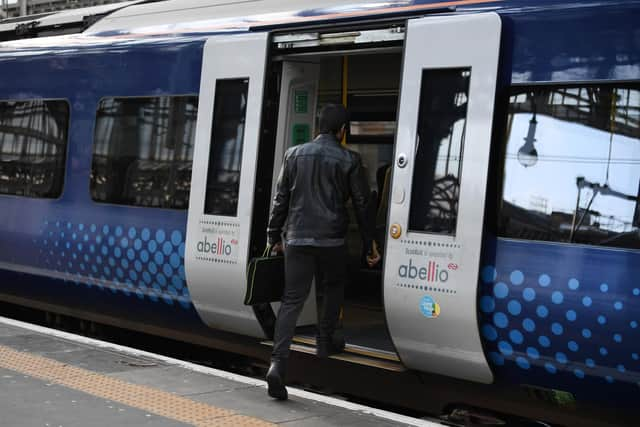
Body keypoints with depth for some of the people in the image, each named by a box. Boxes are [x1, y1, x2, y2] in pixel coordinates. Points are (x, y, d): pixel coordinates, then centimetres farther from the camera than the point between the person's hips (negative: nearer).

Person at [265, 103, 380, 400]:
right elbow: (362, 204, 3)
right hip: (332, 240, -2)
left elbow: (281, 199, 8)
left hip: (297, 239, 2)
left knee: (292, 300, -1)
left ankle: (278, 362, -15)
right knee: (334, 288, 25)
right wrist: (370, 242, 10)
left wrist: (274, 236, 15)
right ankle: (324, 343, 31)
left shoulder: (294, 154, 6)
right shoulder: (349, 160, -1)